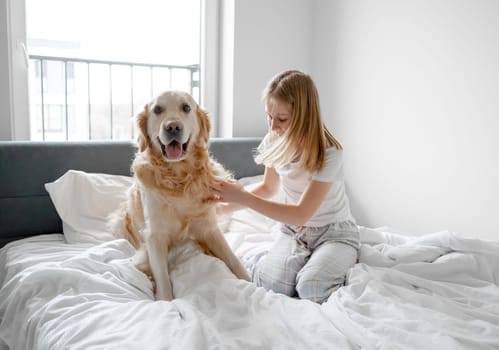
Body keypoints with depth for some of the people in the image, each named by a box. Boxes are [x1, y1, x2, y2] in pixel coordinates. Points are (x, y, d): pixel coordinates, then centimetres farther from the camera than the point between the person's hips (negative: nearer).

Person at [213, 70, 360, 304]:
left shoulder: (329, 153, -25)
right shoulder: (274, 142, -7)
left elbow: (301, 214, -25)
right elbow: (269, 188, 11)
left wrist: (243, 197, -26)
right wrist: (224, 206, -2)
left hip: (334, 232, -3)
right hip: (293, 230, 3)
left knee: (311, 288, -30)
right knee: (270, 283, -25)